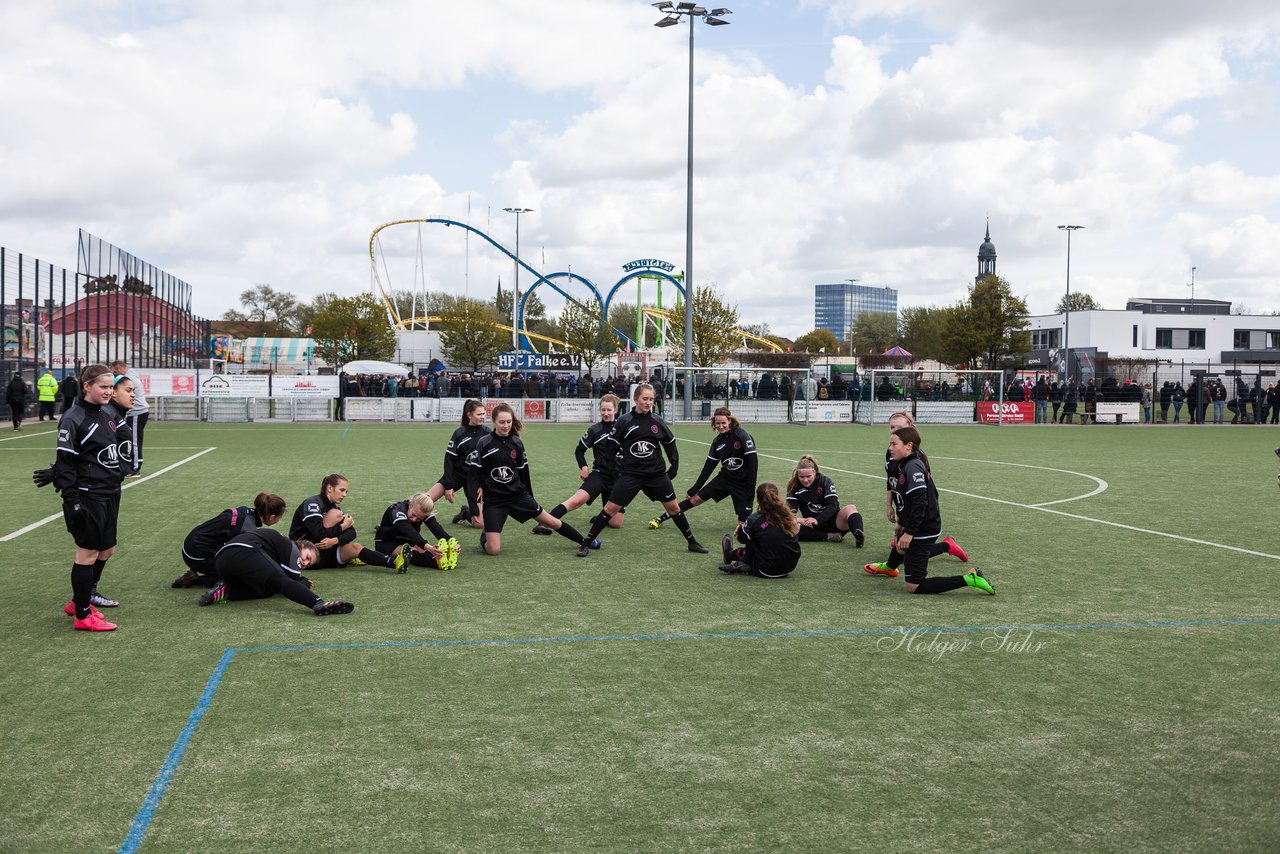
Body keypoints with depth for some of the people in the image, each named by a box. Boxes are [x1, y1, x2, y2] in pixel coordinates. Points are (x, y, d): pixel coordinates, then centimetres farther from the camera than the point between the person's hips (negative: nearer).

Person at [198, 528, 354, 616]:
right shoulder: (291, 548, 11)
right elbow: (293, 581, 5)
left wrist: (303, 583, 31)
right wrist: (305, 583, 25)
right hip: (243, 553, -9)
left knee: (268, 589, 12)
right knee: (280, 581, -23)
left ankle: (225, 591, -4)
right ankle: (319, 604, -45)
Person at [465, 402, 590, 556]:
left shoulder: (516, 443, 1)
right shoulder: (484, 443, -10)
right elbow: (472, 473, -9)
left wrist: (529, 498, 19)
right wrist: (476, 501, -18)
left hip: (517, 495, 3)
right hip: (493, 500, -3)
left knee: (551, 521, 6)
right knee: (493, 550, -12)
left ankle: (584, 542, 24)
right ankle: (485, 538, 22)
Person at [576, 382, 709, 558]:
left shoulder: (657, 422, 1)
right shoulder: (624, 422, -6)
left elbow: (670, 443, 14)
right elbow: (611, 446, 2)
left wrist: (674, 467, 10)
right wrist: (619, 467, 0)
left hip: (657, 473, 3)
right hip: (630, 474, -3)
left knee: (673, 506, 7)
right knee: (610, 508, -7)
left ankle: (692, 542, 22)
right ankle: (586, 543, 3)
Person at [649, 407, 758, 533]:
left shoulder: (742, 436, -18)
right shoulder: (717, 442, 1)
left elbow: (753, 462, -21)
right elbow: (708, 467, 7)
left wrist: (750, 488, -23)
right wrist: (694, 489, 7)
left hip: (742, 483, -5)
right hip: (725, 477, 5)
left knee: (743, 522, -10)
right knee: (696, 498, 4)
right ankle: (661, 519, 14)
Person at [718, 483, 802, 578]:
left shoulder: (755, 520, -14)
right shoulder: (786, 515, -5)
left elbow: (742, 538, 5)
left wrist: (742, 526, 27)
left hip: (768, 572, -4)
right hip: (790, 568, 4)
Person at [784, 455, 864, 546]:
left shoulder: (825, 481, -4)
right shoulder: (794, 487, 1)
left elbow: (833, 505, -14)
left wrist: (817, 520, -29)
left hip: (833, 520, -1)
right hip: (813, 526, 1)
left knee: (851, 508, -30)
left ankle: (858, 535, -58)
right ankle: (828, 537, -35)